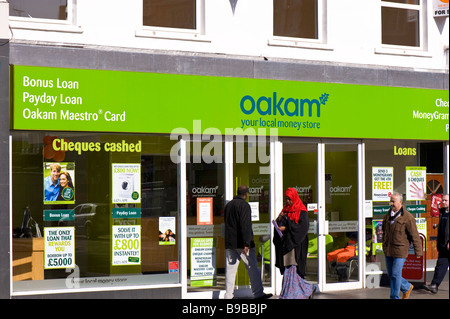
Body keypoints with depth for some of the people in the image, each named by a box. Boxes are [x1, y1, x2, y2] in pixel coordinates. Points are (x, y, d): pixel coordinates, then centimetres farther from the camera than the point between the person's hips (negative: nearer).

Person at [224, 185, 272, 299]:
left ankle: (228, 295, 3)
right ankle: (258, 293, 2)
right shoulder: (244, 205, -10)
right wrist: (246, 243, -22)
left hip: (229, 243, 7)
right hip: (241, 242, -7)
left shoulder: (228, 205, 15)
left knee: (230, 268, 5)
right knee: (253, 268, 0)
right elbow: (245, 225, -19)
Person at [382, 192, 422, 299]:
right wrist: (384, 244, 25)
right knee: (390, 274, 12)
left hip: (400, 251, -7)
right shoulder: (388, 215, 7)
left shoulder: (408, 218, -13)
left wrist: (418, 252, -7)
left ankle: (394, 297, 8)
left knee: (395, 274, -5)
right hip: (388, 250, 7)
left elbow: (415, 236, -9)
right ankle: (407, 287, 34)